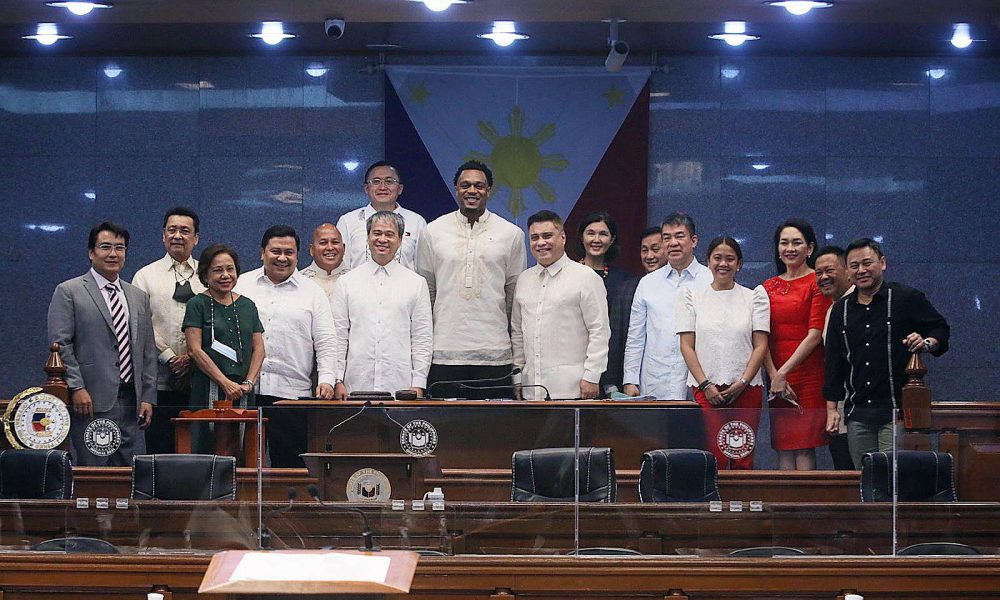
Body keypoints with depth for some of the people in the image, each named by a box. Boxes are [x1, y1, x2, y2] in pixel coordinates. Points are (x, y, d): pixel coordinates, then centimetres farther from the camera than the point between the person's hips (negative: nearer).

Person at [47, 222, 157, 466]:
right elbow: (60, 344, -5)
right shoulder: (68, 292, 3)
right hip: (91, 402, -5)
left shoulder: (139, 297, 19)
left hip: (131, 403, 5)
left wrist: (148, 397, 9)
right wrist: (76, 388, -14)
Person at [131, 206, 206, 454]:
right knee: (159, 450, -1)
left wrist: (193, 356, -10)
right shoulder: (146, 276, 8)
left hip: (198, 378, 1)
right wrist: (169, 357, -10)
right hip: (160, 380, -1)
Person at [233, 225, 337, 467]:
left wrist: (326, 379, -8)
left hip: (293, 392, -1)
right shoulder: (241, 285, 11)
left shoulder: (313, 293, 9)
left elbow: (325, 344, 6)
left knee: (290, 463, -3)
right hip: (244, 390, 1)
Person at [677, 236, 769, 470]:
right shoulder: (692, 296, 9)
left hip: (746, 388, 1)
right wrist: (705, 384, -5)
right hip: (706, 387, 0)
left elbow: (761, 345, 4)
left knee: (743, 458, -3)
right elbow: (687, 346, 5)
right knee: (714, 457, -10)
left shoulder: (754, 296, 9)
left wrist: (742, 383, -7)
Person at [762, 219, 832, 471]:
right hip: (777, 377, 5)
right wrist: (774, 376, -7)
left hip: (809, 374, -5)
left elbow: (815, 335, -9)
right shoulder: (769, 287, 15)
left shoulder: (817, 283, -1)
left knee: (804, 447, -8)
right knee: (783, 447, 2)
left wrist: (783, 372, -13)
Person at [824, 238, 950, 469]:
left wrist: (927, 343, -16)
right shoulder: (841, 309, 14)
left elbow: (941, 329, 7)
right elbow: (834, 361, 17)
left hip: (896, 409, -5)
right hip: (857, 413, 5)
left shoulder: (907, 298, 1)